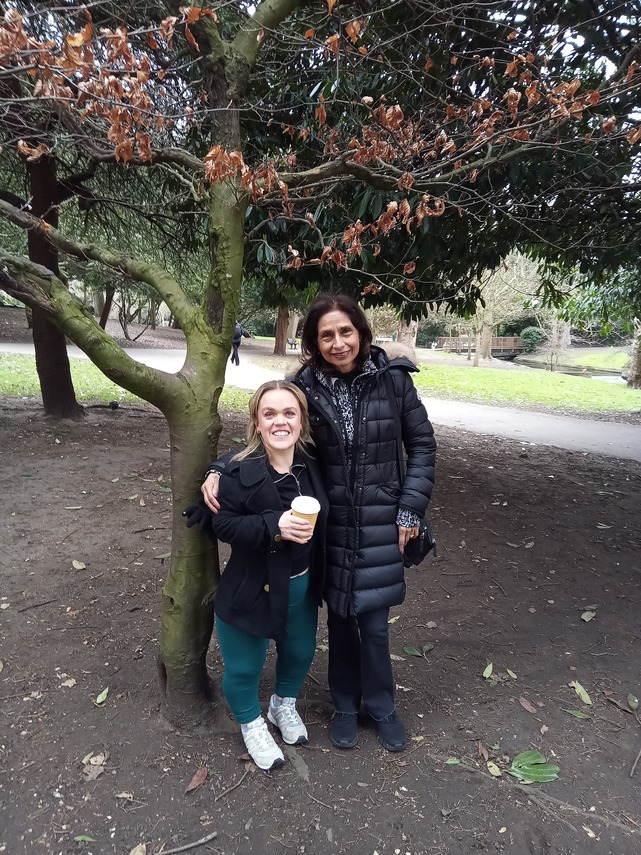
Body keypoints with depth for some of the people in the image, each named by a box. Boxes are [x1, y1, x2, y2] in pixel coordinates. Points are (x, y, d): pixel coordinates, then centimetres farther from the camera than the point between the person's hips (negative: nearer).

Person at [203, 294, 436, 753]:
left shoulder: (392, 378, -9)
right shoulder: (305, 386, -8)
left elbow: (422, 444, 0)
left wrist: (411, 509, -5)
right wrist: (219, 469, -13)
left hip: (381, 525, -1)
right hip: (330, 523, 1)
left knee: (374, 622, 7)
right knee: (340, 616, 15)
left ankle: (381, 705, 37)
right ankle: (346, 704, 41)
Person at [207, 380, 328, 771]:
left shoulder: (311, 465, -7)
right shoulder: (240, 472, -24)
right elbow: (224, 524, -22)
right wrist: (274, 526, -33)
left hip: (302, 585, 5)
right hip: (252, 588, -5)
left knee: (301, 651, 24)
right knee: (244, 665, 14)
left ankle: (284, 704, 55)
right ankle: (251, 723, 46)